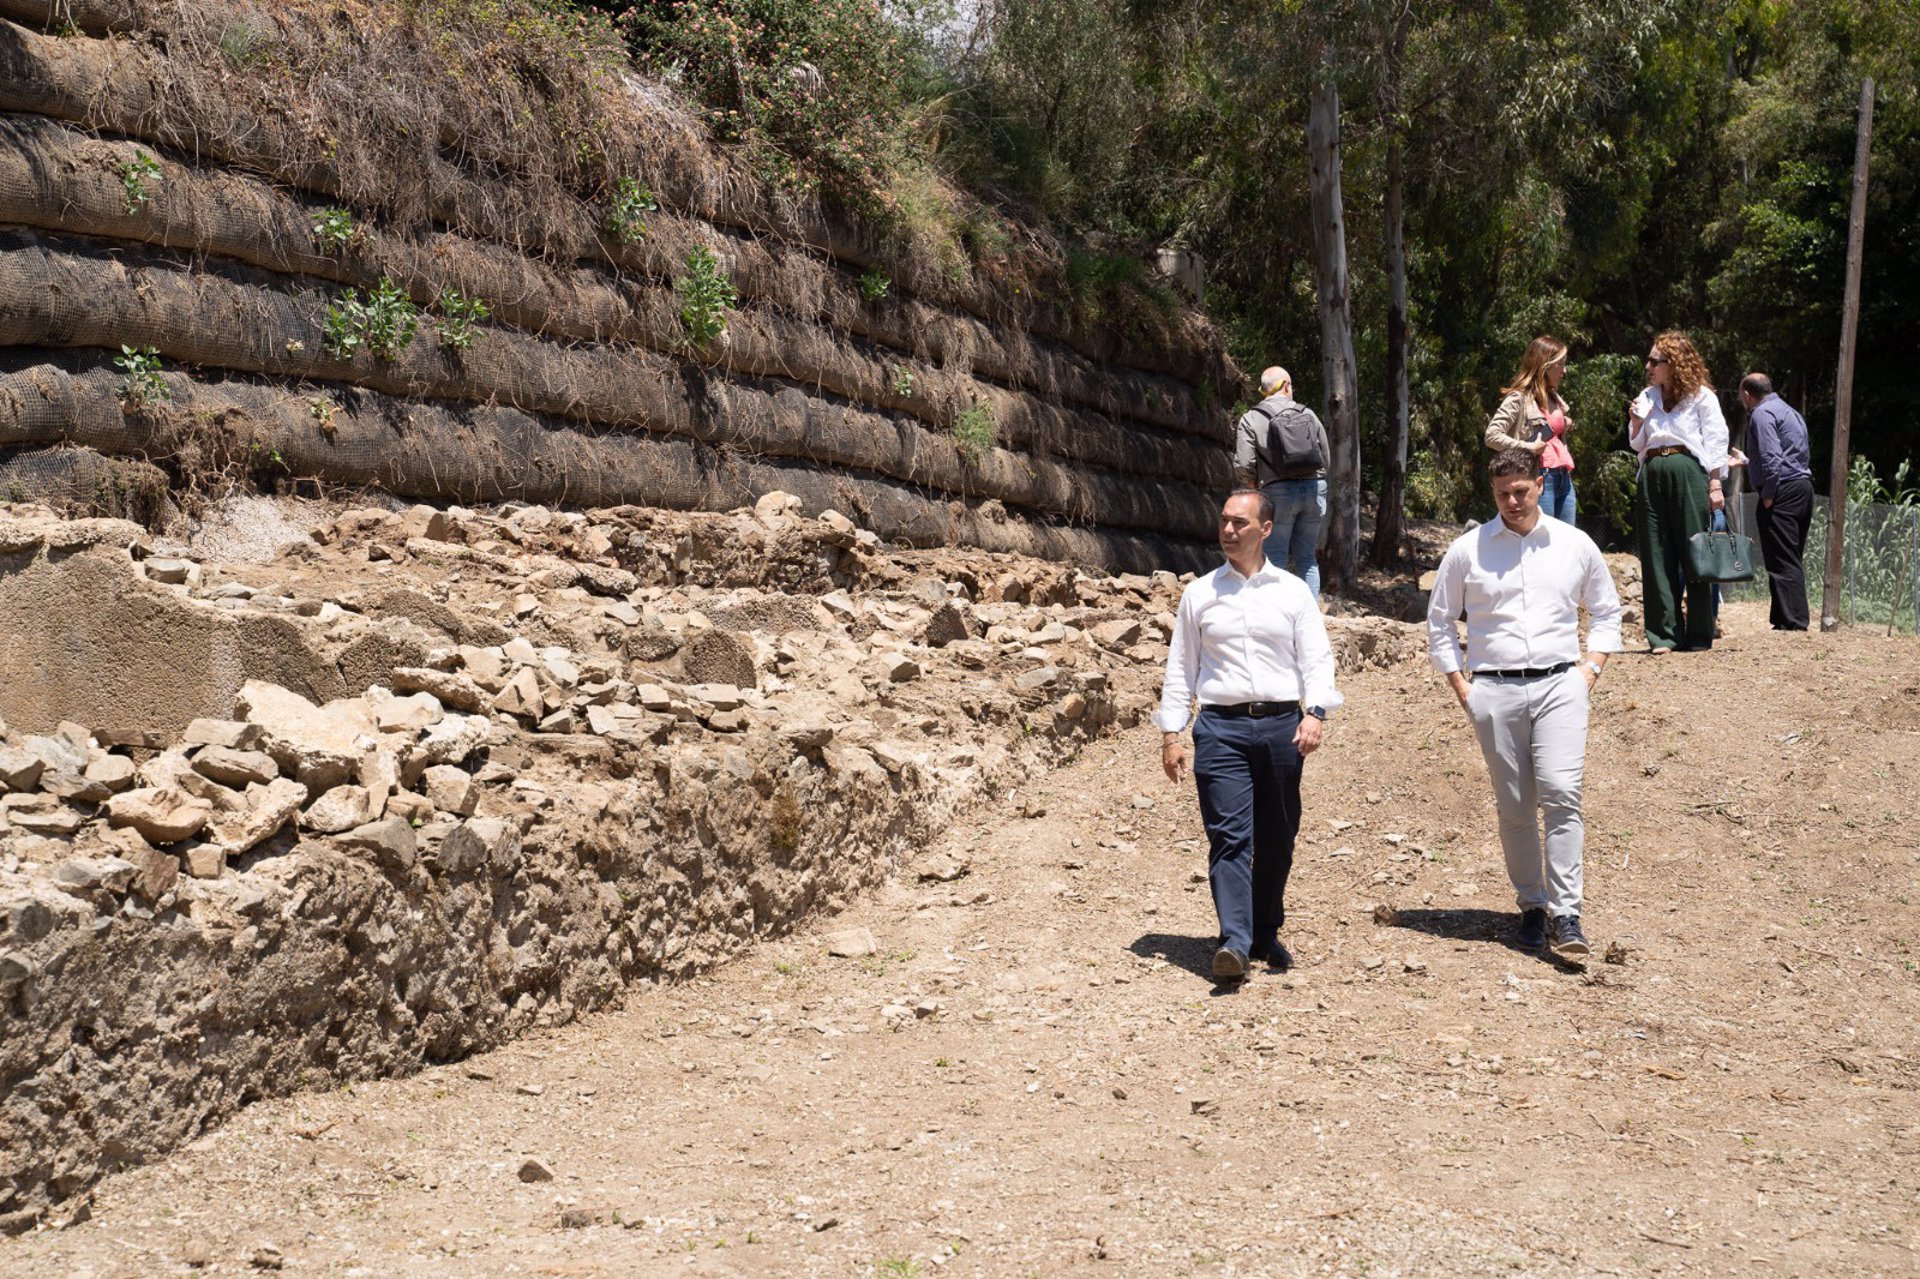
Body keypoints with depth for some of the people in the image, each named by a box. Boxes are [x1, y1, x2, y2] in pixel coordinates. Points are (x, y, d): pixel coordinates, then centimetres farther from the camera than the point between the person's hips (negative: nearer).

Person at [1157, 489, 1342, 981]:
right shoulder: (1199, 593, 12)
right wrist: (1171, 734, 7)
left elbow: (1317, 658, 5)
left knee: (1277, 840, 7)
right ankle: (1234, 941, -18)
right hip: (1221, 726, -1)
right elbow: (1180, 667, 13)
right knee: (1229, 834, -12)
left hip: (1282, 725, 1)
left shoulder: (1293, 591, 11)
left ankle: (1266, 934, 21)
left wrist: (1314, 712, -12)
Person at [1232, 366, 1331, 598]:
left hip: (1278, 492, -3)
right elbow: (1326, 459, 8)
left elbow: (1243, 465, -10)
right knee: (1307, 557, 12)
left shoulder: (1251, 420, -3)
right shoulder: (1308, 414, 7)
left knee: (1276, 560, 3)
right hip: (1315, 488, 3)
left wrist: (1252, 484, 10)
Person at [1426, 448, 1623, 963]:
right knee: (1514, 808, 3)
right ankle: (1532, 907, 17)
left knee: (1561, 795, -15)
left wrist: (1591, 668, 8)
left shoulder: (1575, 546, 9)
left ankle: (1566, 915, -14)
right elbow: (1438, 620, 14)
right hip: (1494, 692, 0)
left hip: (1559, 686, 0)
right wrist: (1460, 684, 6)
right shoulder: (1468, 549, 6)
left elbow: (1606, 611, 22)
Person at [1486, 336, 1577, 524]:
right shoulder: (1519, 398, -9)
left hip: (1564, 479, 8)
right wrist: (1528, 447, -18)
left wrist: (1566, 427, 14)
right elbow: (1492, 436, -18)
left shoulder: (1554, 398, 17)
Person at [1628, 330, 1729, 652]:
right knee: (1656, 555, 0)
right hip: (1653, 476, 5)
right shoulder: (1647, 397, 16)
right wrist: (1636, 420, 0)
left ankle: (1700, 634, 3)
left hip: (1688, 472, -5)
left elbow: (1715, 443, 0)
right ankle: (1664, 634, 2)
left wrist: (1715, 484, -8)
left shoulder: (1701, 396, 3)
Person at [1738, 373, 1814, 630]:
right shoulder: (1791, 412, 23)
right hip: (1803, 487, 10)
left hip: (1781, 493, -10)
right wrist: (1746, 462, 35)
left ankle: (1793, 622, -13)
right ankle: (1789, 619, 15)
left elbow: (1772, 457, -20)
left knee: (1782, 563, -10)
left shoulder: (1761, 414, -8)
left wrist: (1768, 496, -17)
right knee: (1792, 562, 12)